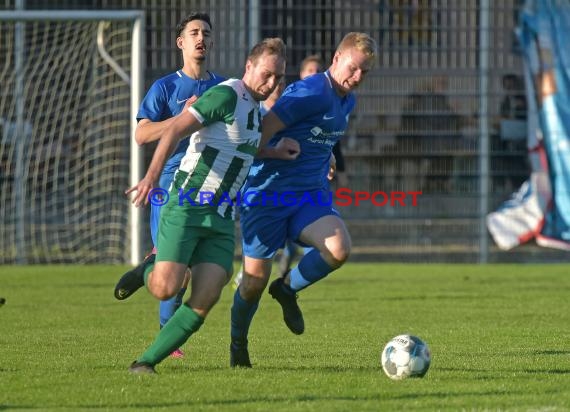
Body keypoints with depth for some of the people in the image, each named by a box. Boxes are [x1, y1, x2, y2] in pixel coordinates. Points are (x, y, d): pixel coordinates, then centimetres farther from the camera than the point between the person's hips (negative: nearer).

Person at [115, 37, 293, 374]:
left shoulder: (254, 108, 18)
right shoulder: (227, 94, -9)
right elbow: (175, 130, -17)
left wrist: (274, 152, 26)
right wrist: (152, 175, -29)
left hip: (222, 219, 7)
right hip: (187, 206, -7)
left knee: (205, 301, -9)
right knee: (166, 289, -18)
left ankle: (146, 361, 0)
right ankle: (147, 273, 19)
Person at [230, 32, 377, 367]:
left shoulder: (347, 101, 10)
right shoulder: (311, 94, -18)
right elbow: (263, 130, -22)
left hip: (309, 194, 6)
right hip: (267, 196, -6)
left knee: (339, 249, -22)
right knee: (255, 280, -1)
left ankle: (288, 289, 6)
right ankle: (238, 345, 26)